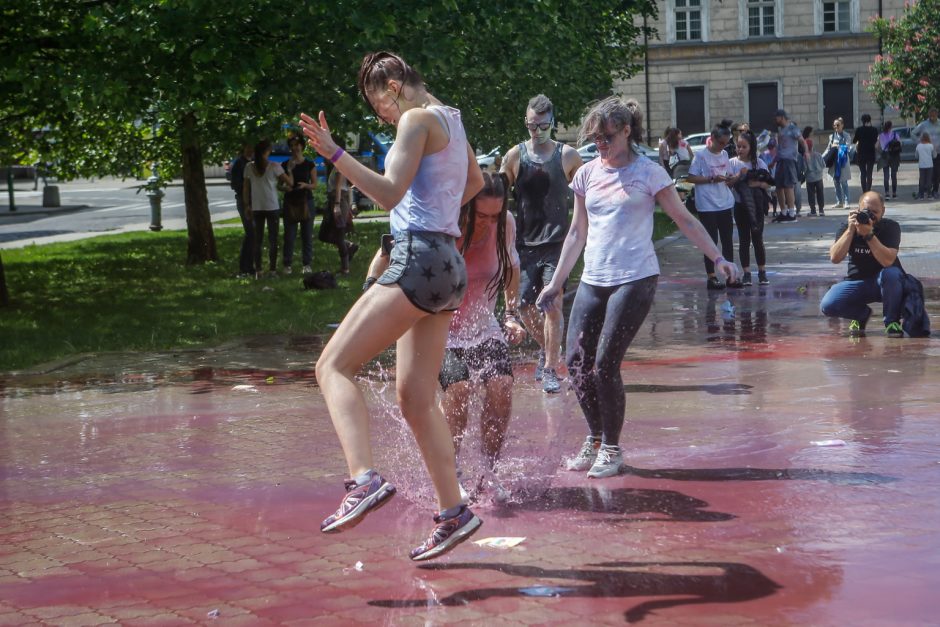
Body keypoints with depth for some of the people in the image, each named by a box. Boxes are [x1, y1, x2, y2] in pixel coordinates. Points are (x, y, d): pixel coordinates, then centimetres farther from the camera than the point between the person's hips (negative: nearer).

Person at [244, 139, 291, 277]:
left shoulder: (249, 167, 1)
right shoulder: (274, 167, -8)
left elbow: (246, 189, 6)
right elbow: (290, 183, -6)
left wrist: (247, 205, 15)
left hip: (256, 207, 3)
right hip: (272, 207, -3)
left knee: (257, 239, 10)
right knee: (272, 239, 5)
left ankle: (257, 268, 8)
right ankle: (272, 268, 4)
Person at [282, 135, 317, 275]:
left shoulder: (309, 165, 5)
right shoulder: (286, 165, 7)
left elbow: (314, 185, 5)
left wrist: (305, 185, -15)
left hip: (305, 201, 0)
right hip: (290, 202, 0)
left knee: (307, 234, -1)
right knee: (289, 234, -3)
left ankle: (307, 265, 4)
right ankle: (287, 265, 0)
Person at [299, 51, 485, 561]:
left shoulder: (418, 119, -7)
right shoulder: (451, 121, 21)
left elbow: (390, 193, -20)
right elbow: (476, 181, 40)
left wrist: (334, 153, -22)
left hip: (419, 260, -10)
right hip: (447, 265, 10)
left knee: (333, 366, -13)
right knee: (415, 398, 11)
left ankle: (364, 480, -29)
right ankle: (453, 514, 12)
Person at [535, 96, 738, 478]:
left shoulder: (648, 173, -2)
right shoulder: (587, 175, 11)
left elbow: (684, 220, 3)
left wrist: (717, 258, -5)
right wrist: (556, 284, 16)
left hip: (635, 279, -5)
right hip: (593, 281, 5)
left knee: (605, 364, -11)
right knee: (576, 362, -2)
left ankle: (611, 448, 6)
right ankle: (595, 438, 19)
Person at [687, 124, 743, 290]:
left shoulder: (724, 155, 11)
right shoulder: (701, 156, -8)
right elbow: (691, 178, -10)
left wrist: (732, 180, -6)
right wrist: (712, 179, -19)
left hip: (726, 204, 6)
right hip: (707, 206, -6)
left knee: (728, 240, 8)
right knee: (711, 241, -2)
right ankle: (711, 277, 4)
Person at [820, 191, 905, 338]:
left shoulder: (891, 227, -13)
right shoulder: (848, 228, -6)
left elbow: (888, 261, -29)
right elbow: (835, 258, -21)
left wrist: (869, 235, -35)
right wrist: (850, 230, -28)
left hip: (883, 282, -2)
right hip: (857, 281, 2)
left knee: (891, 273, -38)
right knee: (827, 306, -22)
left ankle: (892, 321, -12)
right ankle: (862, 314, 12)